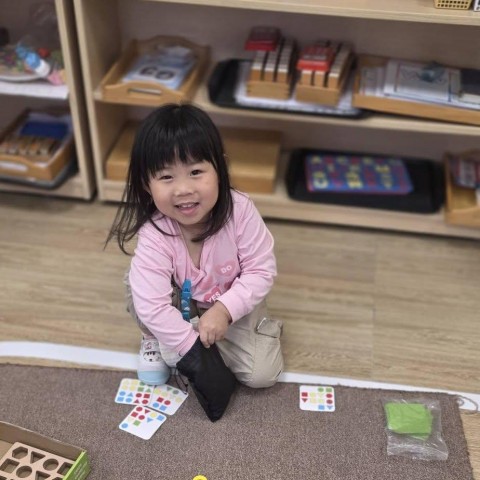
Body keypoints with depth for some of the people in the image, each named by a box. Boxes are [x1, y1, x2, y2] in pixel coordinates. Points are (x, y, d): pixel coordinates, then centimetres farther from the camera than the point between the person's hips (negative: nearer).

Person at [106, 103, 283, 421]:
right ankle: (156, 339, 4)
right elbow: (153, 307, -34)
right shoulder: (154, 237, -32)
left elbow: (262, 270, -21)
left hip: (235, 304, 0)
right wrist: (193, 356, -32)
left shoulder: (240, 210, -30)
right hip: (181, 308, 1)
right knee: (139, 289, -28)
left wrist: (224, 310, -32)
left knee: (263, 374, -14)